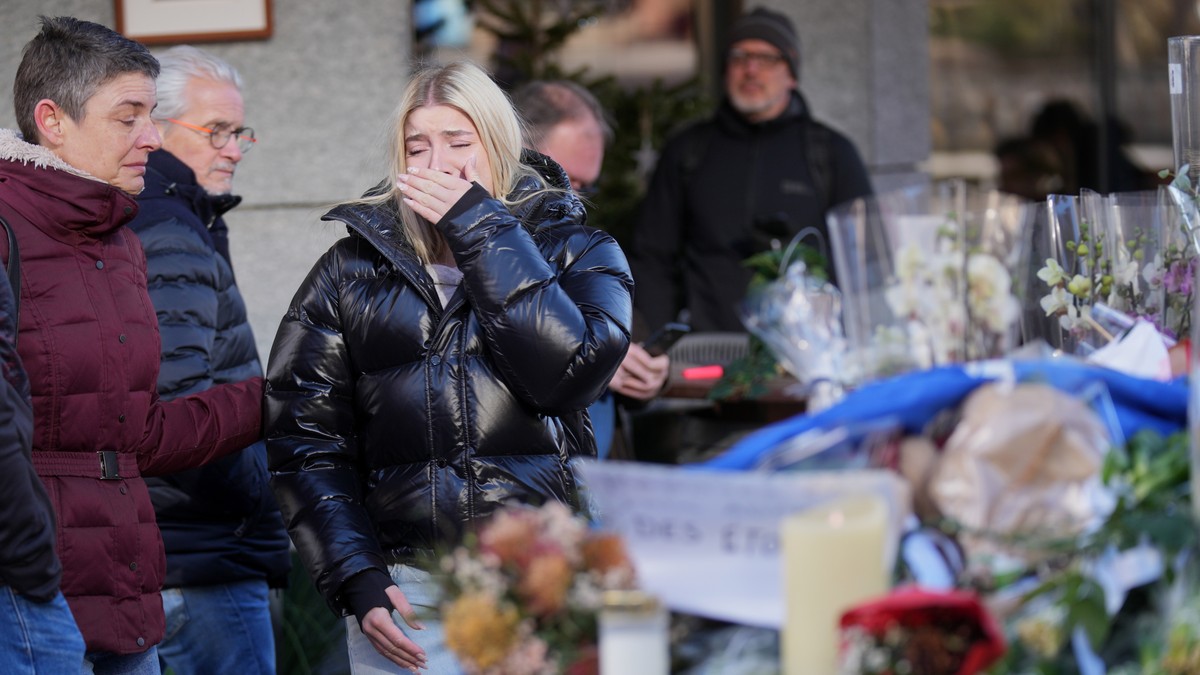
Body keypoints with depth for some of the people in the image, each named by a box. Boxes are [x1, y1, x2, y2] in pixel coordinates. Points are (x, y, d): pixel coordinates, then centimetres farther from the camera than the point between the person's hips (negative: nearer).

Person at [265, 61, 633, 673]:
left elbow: (568, 374, -13)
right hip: (406, 593, 1)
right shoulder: (352, 272, 10)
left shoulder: (577, 253, 7)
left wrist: (480, 230, -9)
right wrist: (357, 583, -5)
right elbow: (306, 441, 7)